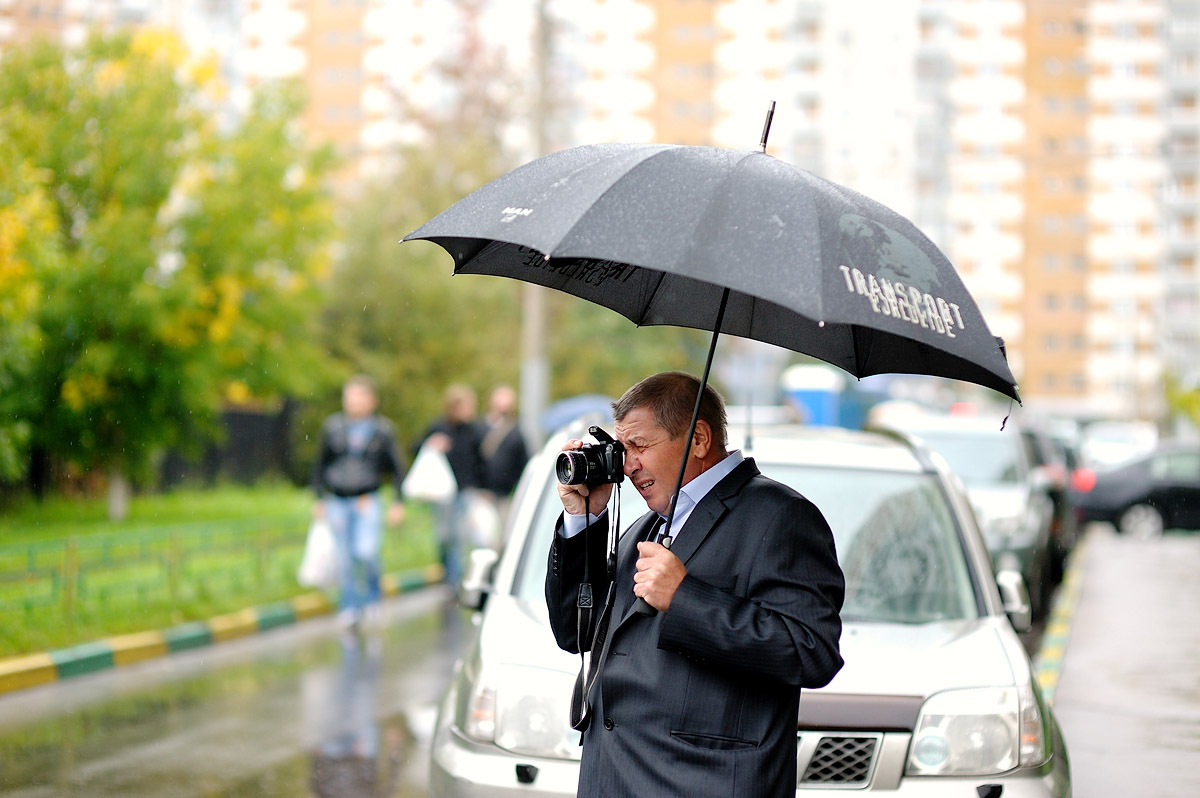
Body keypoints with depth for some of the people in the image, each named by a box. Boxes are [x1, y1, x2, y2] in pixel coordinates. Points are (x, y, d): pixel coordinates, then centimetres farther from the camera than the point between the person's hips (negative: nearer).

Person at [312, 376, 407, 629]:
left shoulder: (382, 430, 3)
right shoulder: (332, 427, 7)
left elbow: (397, 469, 8)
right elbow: (320, 465, 15)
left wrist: (398, 503, 1)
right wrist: (319, 499, 10)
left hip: (368, 501, -2)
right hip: (338, 502, 2)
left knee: (366, 551, -18)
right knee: (345, 559, 3)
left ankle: (372, 597, 6)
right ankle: (349, 607, 15)